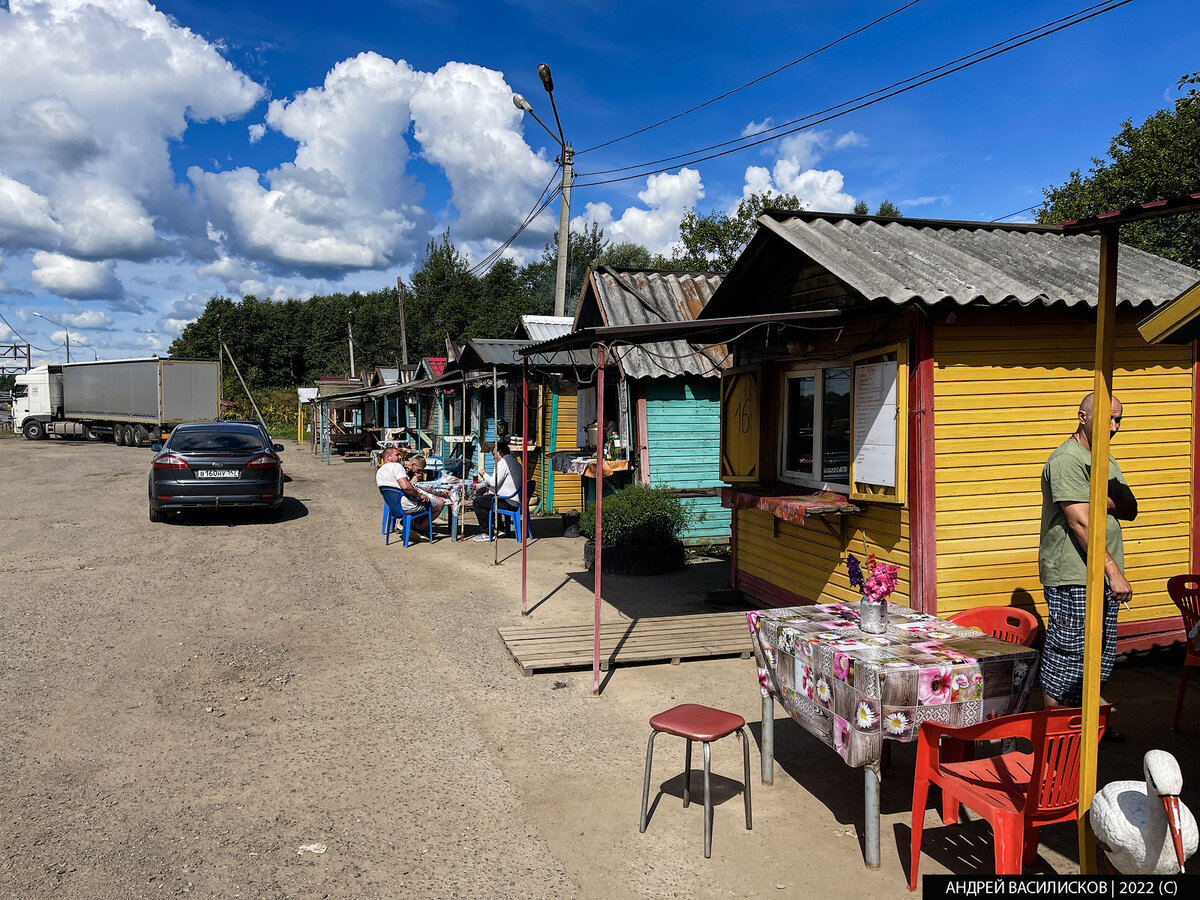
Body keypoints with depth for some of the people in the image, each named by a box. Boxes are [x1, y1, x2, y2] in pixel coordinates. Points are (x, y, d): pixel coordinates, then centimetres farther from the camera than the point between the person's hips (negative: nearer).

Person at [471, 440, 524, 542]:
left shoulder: (503, 462, -12)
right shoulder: (515, 462, 20)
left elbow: (495, 482, -17)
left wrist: (485, 474, 1)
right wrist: (489, 492, 19)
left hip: (509, 502, -10)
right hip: (516, 500, 10)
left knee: (477, 502, -8)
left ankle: (486, 533, -4)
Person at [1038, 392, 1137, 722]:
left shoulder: (1106, 460, 17)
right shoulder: (1067, 459, -14)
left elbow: (1131, 510, 10)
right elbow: (1080, 523, -20)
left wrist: (1103, 501, -12)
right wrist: (1114, 571, -22)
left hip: (1101, 577, 9)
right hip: (1072, 577, -9)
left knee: (1101, 654, 17)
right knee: (1067, 657, -4)